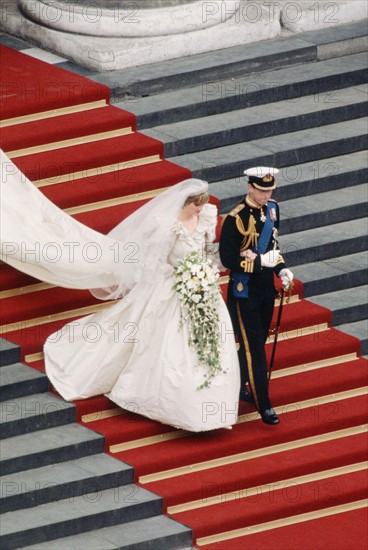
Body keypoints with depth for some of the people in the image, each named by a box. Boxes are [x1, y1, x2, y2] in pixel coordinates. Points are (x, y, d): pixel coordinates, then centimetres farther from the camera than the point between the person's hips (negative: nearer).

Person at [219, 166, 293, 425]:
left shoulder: (272, 208, 2)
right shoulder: (236, 219, -20)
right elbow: (228, 259, -19)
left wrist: (281, 268, 0)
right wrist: (260, 261, -26)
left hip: (266, 289, 7)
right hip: (244, 292, -7)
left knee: (257, 343, 18)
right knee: (254, 348, -4)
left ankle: (238, 385, 39)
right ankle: (264, 405, 0)